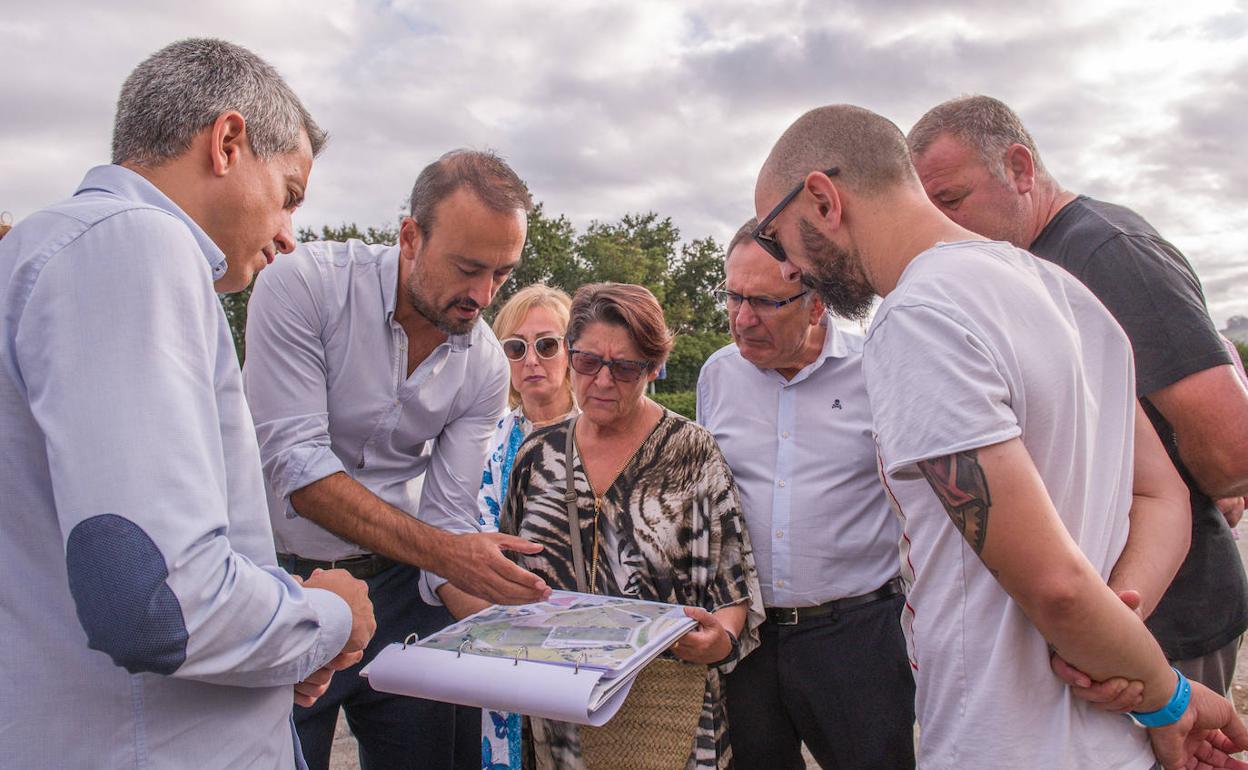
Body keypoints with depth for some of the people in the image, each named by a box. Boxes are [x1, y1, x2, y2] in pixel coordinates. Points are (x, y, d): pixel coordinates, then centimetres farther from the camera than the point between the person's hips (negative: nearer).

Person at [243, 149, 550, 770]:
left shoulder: (485, 367, -6)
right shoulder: (305, 283, -18)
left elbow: (446, 519, -4)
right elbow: (296, 463, -24)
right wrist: (441, 553, -31)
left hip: (397, 580, 3)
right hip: (287, 576, -3)